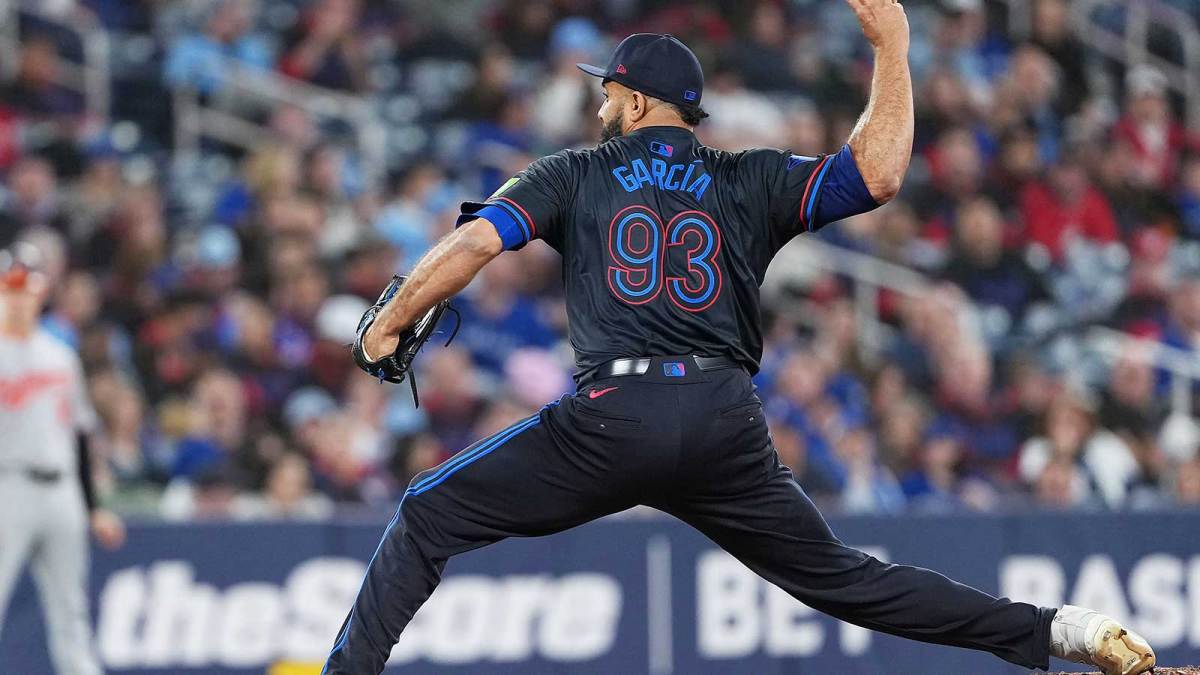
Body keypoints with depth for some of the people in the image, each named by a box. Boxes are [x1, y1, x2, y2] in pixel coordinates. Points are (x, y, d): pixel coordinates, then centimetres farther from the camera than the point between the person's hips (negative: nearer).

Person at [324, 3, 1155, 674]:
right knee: (838, 576, 12)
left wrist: (389, 326, 14)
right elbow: (876, 174, 5)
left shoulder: (575, 176, 15)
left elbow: (476, 240, 3)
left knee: (429, 517, 9)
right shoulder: (750, 183, 16)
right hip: (728, 428, 3)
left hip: (612, 417, -3)